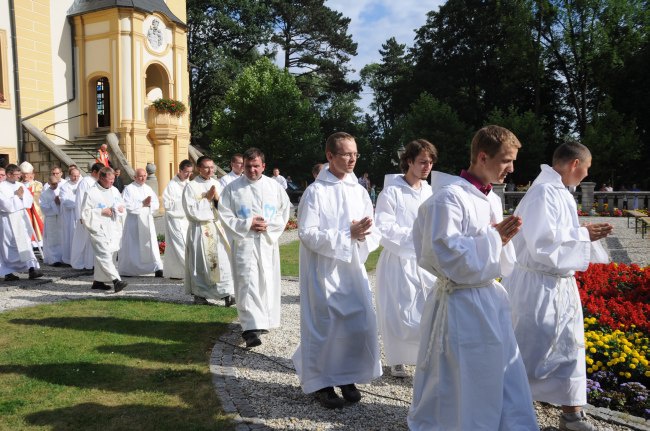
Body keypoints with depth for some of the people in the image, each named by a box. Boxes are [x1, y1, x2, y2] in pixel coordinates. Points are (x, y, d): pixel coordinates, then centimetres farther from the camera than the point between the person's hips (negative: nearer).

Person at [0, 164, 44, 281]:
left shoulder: (20, 185, 9)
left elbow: (29, 200, 4)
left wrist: (21, 196, -13)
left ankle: (32, 268, -1)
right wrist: (18, 196, -10)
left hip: (21, 218, 5)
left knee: (25, 244, 1)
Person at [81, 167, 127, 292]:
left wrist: (121, 208, -1)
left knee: (106, 255, 9)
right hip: (99, 229, -6)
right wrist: (101, 212, -15)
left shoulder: (114, 191, 12)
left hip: (113, 229, 6)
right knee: (105, 254, -15)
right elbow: (85, 212, -6)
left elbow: (122, 206, 21)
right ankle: (116, 280, -24)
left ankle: (98, 281, 19)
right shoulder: (91, 193, -6)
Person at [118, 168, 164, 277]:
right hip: (134, 221, -4)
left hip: (147, 221, 4)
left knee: (151, 244, -4)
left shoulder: (148, 189, 13)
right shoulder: (129, 189, -2)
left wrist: (149, 204, -11)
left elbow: (156, 204, 9)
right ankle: (127, 270, 16)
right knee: (132, 246, 2)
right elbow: (127, 206, -12)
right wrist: (142, 204, -12)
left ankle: (157, 268, -6)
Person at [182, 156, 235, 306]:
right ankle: (199, 294, 17)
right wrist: (207, 198, -13)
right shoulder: (191, 186, -6)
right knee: (200, 263, 4)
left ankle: (227, 293, 1)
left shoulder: (216, 184, 9)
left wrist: (217, 198, -9)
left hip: (217, 228, 4)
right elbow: (191, 210, -13)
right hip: (199, 229, -4)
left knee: (223, 260, -2)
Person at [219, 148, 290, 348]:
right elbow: (225, 215, -2)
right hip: (244, 242, -3)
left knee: (267, 282, 9)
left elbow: (284, 211, 7)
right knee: (248, 282, -11)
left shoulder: (274, 186, 5)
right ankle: (252, 328, -16)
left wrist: (269, 225, -8)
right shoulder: (232, 188, 0)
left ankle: (264, 321, 26)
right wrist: (247, 224, -13)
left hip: (268, 242, 3)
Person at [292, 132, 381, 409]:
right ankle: (321, 382, 21)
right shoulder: (315, 191, -8)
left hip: (353, 270, 5)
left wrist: (363, 236, -17)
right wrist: (347, 235, -21)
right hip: (323, 270, -5)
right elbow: (308, 234, -14)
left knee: (361, 325, 5)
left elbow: (374, 236, 6)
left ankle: (347, 378, 25)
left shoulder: (359, 192, 6)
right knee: (325, 326, 1)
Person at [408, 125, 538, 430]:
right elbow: (444, 255, -23)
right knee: (455, 388, 7)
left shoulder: (493, 199, 10)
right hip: (460, 305, -8)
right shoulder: (449, 197, -16)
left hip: (492, 299, 8)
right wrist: (493, 237, -16)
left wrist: (503, 239, -5)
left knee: (507, 382, 14)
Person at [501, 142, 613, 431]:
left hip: (558, 284, 10)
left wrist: (585, 234, 4)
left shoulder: (558, 192, 9)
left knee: (568, 349, 17)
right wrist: (582, 235, -15)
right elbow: (542, 245, -26)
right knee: (529, 352, 3)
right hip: (537, 286, -10)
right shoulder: (545, 192, -21)